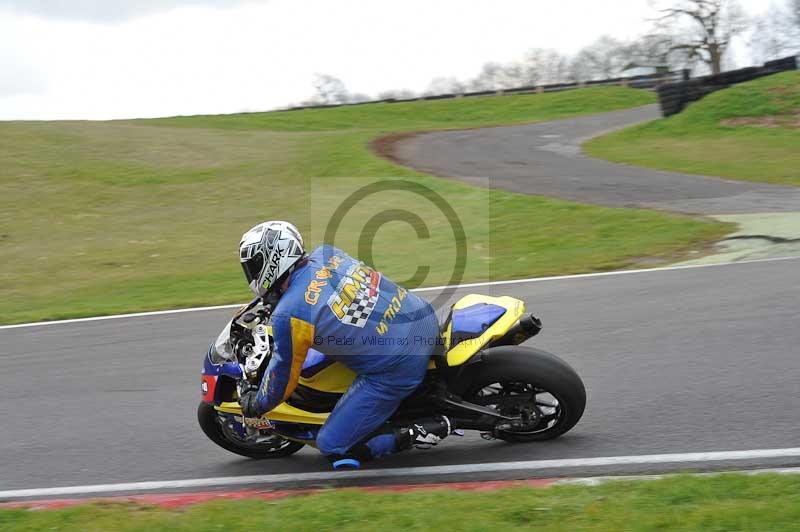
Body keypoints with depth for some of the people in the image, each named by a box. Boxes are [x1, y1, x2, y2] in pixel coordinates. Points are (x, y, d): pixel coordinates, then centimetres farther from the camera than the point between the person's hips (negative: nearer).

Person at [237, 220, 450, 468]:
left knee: (332, 447, 2)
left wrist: (256, 405, 19)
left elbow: (284, 375, -1)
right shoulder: (325, 253, 3)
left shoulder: (287, 315, -16)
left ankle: (417, 434, -4)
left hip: (396, 371, -7)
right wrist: (272, 298, 39)